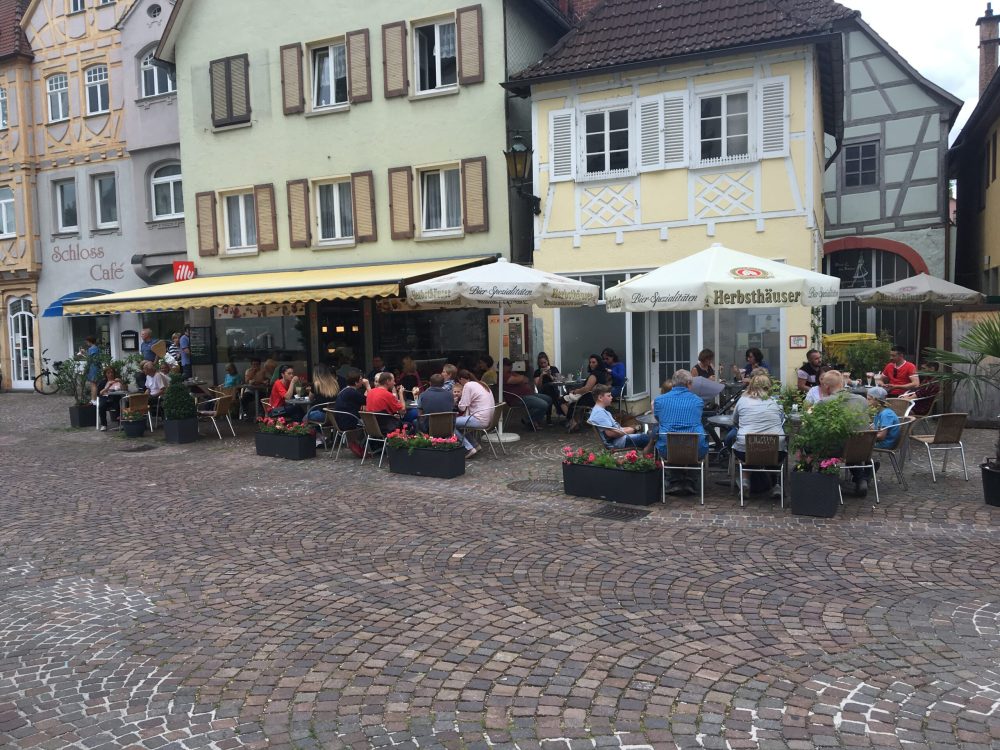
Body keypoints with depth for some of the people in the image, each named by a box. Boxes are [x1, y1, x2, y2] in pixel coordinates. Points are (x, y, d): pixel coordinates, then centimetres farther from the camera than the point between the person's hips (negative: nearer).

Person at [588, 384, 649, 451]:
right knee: (646, 438, -16)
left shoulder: (602, 411, 18)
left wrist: (628, 428, 6)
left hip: (619, 437, 11)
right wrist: (627, 431, -12)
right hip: (615, 443, -11)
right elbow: (610, 433, -25)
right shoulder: (599, 413, -17)